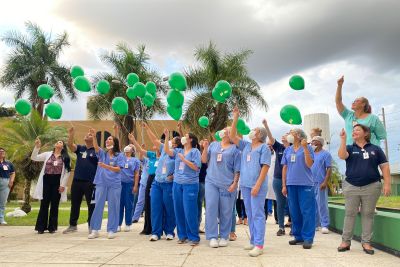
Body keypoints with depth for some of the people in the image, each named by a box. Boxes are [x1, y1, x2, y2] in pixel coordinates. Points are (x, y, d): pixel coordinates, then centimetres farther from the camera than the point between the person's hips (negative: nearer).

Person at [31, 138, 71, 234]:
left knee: (54, 205, 4)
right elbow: (33, 158, 2)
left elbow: (67, 172, 0)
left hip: (57, 181, -1)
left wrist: (63, 184, -7)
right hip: (46, 180, 1)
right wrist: (37, 147, -9)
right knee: (44, 204, 3)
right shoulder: (47, 154, 10)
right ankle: (41, 227, 10)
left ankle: (52, 227, 13)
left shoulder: (65, 158, 3)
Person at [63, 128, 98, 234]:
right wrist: (71, 134, -21)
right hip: (77, 181, 5)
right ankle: (73, 225, 26)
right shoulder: (80, 148, 10)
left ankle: (91, 226, 14)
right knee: (75, 204, 13)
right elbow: (70, 145, -7)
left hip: (90, 182, -4)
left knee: (91, 205, 4)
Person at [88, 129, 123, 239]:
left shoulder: (118, 156, 2)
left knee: (113, 207, 4)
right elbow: (96, 146, -11)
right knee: (98, 206, 4)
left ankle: (111, 230, 13)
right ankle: (95, 230, 14)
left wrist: (106, 166, -21)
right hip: (101, 183, 2)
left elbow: (118, 169, -8)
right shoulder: (102, 153, 9)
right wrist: (94, 136, -27)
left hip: (114, 184, -2)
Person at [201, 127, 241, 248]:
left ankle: (224, 236, 18)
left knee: (226, 211, 4)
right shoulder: (213, 145, 13)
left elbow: (237, 169, 1)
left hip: (227, 184, -2)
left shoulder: (234, 149, 4)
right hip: (211, 182, 2)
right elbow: (204, 160, 10)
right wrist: (205, 148, -4)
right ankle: (212, 237, 4)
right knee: (211, 208, -3)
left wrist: (234, 183, -8)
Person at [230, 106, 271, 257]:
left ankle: (259, 245, -2)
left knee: (258, 214, -6)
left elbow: (265, 167, -11)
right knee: (250, 215, 11)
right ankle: (253, 241, 21)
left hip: (257, 185, -7)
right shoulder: (245, 145, 15)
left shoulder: (264, 147, -4)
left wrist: (257, 185, -18)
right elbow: (232, 136, 11)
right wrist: (235, 118, 6)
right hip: (245, 185, 7)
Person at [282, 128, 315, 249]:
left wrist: (305, 147, -15)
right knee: (294, 212, 9)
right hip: (291, 184, 5)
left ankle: (308, 238, 4)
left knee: (307, 212, -3)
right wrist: (284, 185, 8)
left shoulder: (307, 148, 0)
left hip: (305, 184, -4)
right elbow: (284, 168, 13)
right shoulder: (287, 150, 13)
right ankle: (298, 236, 19)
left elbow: (309, 164, -11)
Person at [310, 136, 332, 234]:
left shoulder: (325, 154, -1)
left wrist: (325, 182, -15)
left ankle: (325, 225, 3)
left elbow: (329, 169, -7)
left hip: (320, 183, -6)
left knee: (322, 204, -4)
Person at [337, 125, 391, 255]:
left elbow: (384, 166, 3)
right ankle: (346, 241, 9)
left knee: (368, 214, 5)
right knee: (349, 214, 4)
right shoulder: (350, 148, 7)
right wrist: (343, 139, -18)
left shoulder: (375, 149, 7)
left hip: (371, 186, 0)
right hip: (351, 187, 1)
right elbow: (341, 155, -15)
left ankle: (366, 242, 14)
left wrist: (387, 183, -6)